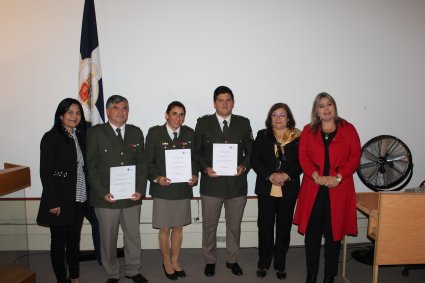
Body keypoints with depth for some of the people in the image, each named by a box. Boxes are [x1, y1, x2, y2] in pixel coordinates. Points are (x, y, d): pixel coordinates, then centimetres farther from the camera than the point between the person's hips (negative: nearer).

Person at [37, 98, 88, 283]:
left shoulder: (80, 136, 8)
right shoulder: (51, 138, -10)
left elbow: (83, 167, 8)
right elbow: (45, 173, -13)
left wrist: (87, 195, 2)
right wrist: (53, 203, -16)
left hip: (79, 199, 6)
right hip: (60, 201, -6)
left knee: (74, 239, 18)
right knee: (59, 241, 10)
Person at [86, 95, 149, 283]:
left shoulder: (136, 133, 7)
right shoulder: (95, 133, -3)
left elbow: (142, 163, 5)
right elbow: (91, 166, -6)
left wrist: (140, 190, -6)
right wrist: (103, 193, -13)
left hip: (132, 196, 3)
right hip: (106, 197, -3)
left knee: (133, 235, 14)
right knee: (108, 237, 11)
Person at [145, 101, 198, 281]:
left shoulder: (189, 134, 3)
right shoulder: (154, 133, -5)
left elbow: (194, 158, 7)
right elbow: (148, 161, -4)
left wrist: (194, 175, -10)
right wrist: (156, 177, -19)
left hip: (183, 188, 3)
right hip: (162, 189, -2)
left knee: (178, 227, 14)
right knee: (164, 228, 9)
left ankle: (175, 261, 33)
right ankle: (166, 262, 30)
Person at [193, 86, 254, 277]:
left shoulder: (244, 123, 4)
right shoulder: (203, 123, 0)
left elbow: (251, 150, 7)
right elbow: (196, 151, 2)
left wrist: (244, 165, -11)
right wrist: (205, 168, -14)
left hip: (237, 183, 2)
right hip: (211, 184, -1)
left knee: (234, 226, 16)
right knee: (209, 226, 12)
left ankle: (232, 260, 36)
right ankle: (210, 261, 32)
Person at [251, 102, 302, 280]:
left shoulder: (297, 137, 1)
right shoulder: (262, 136, 3)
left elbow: (302, 162, -1)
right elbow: (254, 161, -1)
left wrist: (287, 175, -16)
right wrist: (269, 175, -15)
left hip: (289, 190, 0)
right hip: (266, 189, 0)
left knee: (284, 228, 10)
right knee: (265, 227, 7)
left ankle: (280, 265, 26)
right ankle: (263, 264, 23)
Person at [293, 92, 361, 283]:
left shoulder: (348, 129, 7)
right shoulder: (308, 130, 10)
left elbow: (355, 157, 0)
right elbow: (303, 156, 1)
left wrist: (338, 177, -12)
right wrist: (316, 176, -13)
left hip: (339, 190, -1)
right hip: (313, 190, 1)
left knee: (334, 234, 5)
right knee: (312, 234, 4)